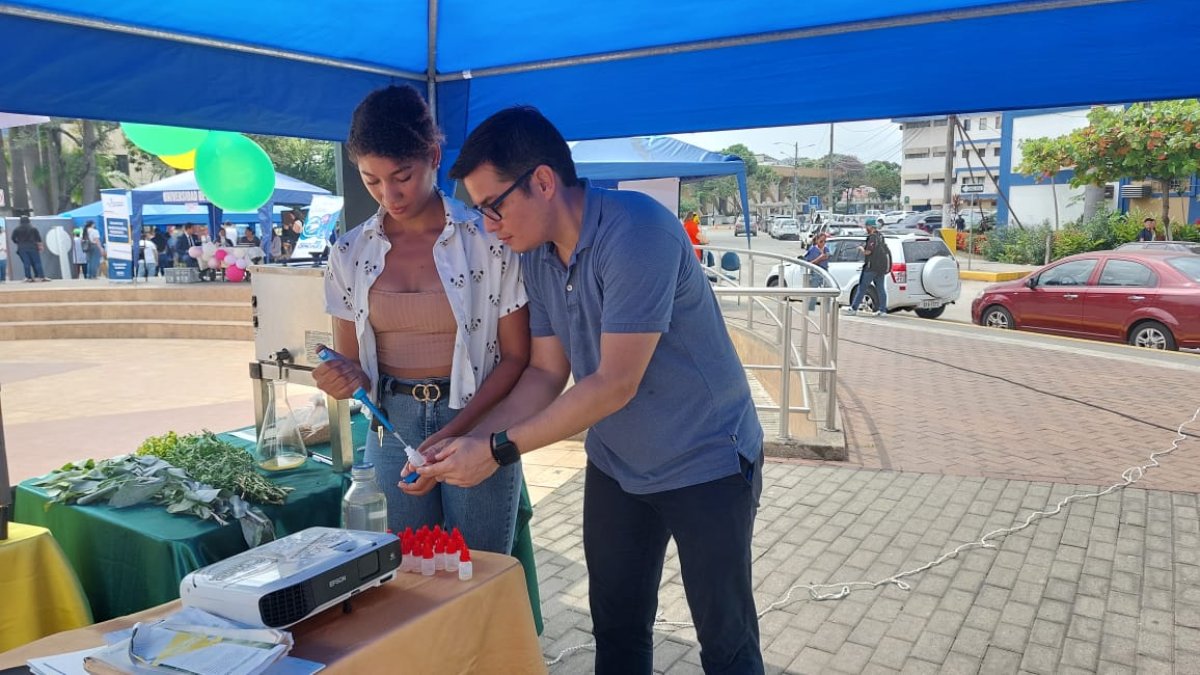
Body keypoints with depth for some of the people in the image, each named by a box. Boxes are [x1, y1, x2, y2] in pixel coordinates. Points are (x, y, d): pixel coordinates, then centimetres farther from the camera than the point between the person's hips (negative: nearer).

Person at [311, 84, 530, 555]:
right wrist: (344, 378, -15)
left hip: (478, 425, -3)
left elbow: (516, 357, -6)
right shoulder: (351, 253, 3)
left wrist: (455, 432, -17)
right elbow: (352, 362, 9)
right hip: (391, 428, 3)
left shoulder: (489, 240, -9)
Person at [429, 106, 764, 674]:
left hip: (705, 463, -6)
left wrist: (498, 450, -23)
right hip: (615, 467, 7)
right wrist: (467, 442, -10)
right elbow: (546, 373, 2)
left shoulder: (638, 231, -27)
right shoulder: (537, 255, -2)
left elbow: (615, 384, -28)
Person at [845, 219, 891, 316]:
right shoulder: (881, 236, 15)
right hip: (882, 267, 9)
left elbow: (868, 251, -20)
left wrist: (861, 248, 1)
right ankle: (883, 310, 5)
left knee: (862, 287, -3)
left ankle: (853, 308, 0)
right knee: (881, 288, 7)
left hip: (872, 266, -9)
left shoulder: (873, 237, -14)